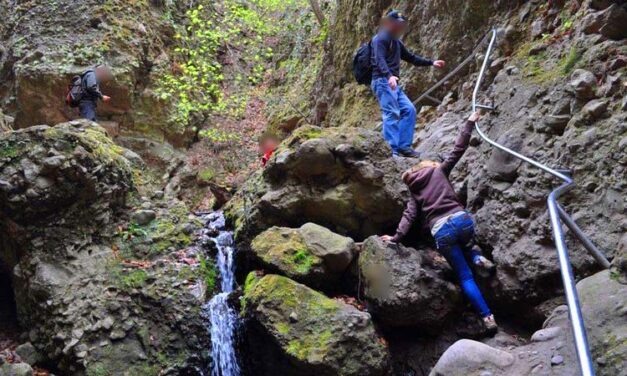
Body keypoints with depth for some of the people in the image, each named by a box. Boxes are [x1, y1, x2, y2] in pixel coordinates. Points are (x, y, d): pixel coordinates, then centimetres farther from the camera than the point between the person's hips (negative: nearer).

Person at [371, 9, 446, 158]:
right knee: (392, 113, -17)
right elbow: (379, 60, -21)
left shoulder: (396, 42, 24)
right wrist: (389, 76, -38)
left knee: (409, 110, 4)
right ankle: (392, 149, -20)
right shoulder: (380, 38, -5)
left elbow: (411, 58, 32)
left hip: (393, 83, 10)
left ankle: (403, 146, 4)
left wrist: (431, 63, 27)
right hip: (382, 81, -10)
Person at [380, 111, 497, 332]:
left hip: (441, 231, 0)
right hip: (462, 219, 0)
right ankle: (477, 258, 6)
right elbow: (458, 149, 12)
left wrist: (397, 237, 6)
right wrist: (470, 123, 17)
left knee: (465, 277, 7)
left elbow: (409, 216, 7)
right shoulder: (439, 171, 15)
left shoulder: (415, 192, 19)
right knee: (465, 248, 39)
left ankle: (488, 317, -2)